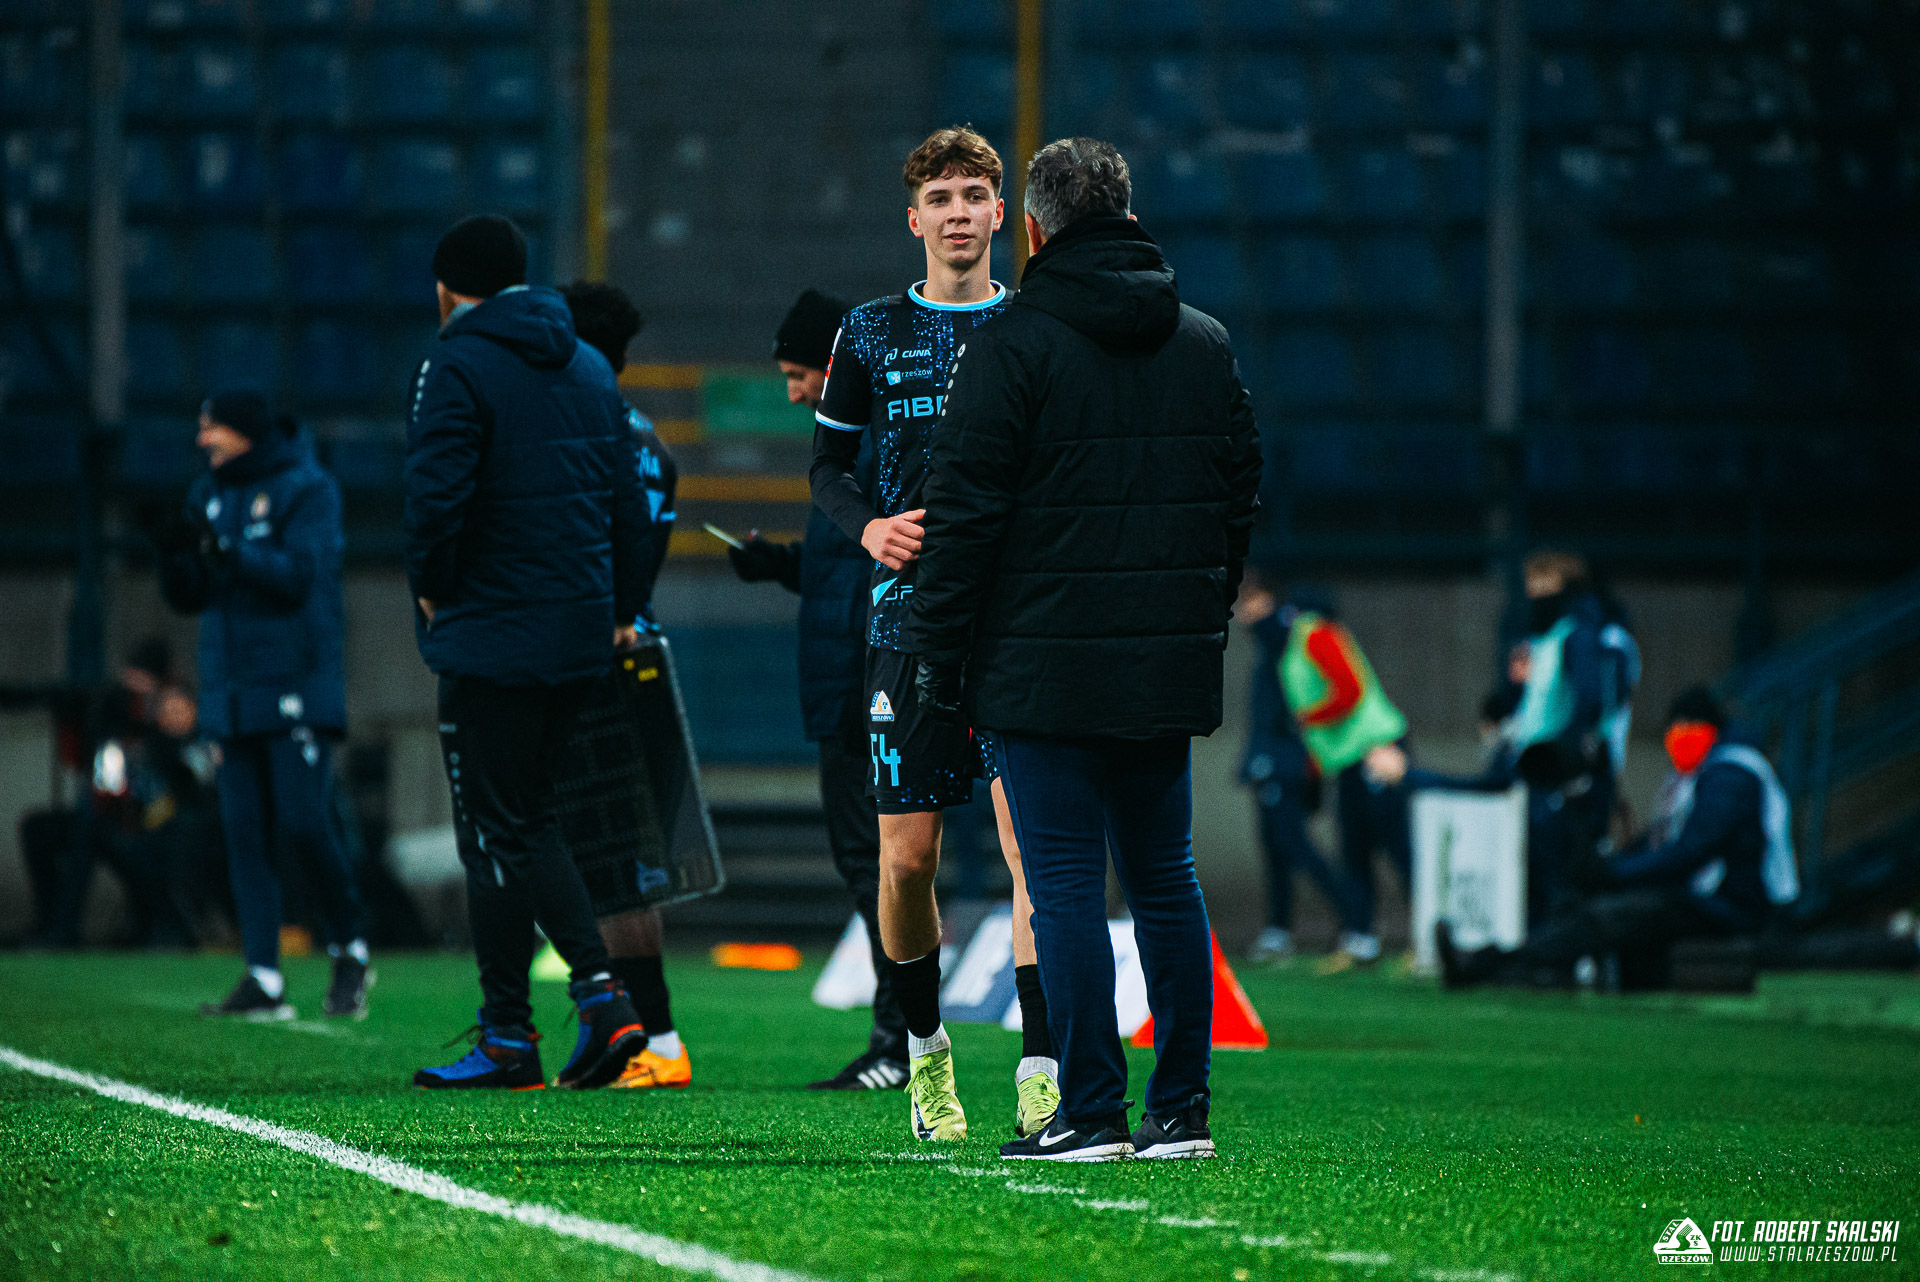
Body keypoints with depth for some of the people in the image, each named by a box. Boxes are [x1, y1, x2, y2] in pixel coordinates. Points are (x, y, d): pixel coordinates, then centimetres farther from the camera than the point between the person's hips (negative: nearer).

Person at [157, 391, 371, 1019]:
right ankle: (263, 979, -3)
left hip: (297, 689, -6)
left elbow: (299, 577, -16)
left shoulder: (307, 490, -5)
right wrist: (177, 559, -8)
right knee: (245, 832, -1)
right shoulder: (210, 495, 14)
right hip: (232, 694, 6)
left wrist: (227, 550, -26)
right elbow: (187, 597, 13)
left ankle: (351, 951, 8)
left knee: (304, 822, -12)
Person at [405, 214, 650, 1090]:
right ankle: (601, 992, 3)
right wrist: (622, 608, 19)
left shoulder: (458, 368, -10)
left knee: (497, 832, -1)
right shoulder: (586, 367, 13)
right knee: (529, 818, 17)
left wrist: (431, 585, -5)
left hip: (492, 635, -7)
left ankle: (507, 1038, 3)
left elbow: (437, 494, -21)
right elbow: (627, 498, 14)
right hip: (580, 636, 7)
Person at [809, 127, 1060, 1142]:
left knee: (1035, 842, -14)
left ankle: (1042, 1077, -17)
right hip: (912, 619, 1)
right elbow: (826, 465, 13)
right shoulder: (873, 334, 8)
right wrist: (868, 527, -7)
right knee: (908, 856, 1)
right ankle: (923, 1043, 24)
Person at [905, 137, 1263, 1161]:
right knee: (1165, 879, 11)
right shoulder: (1207, 345, 11)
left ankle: (1089, 1112, -6)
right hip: (1170, 669, 6)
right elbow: (1240, 497, 16)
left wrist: (935, 651, -4)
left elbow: (964, 510, -10)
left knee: (1065, 883, -4)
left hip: (1046, 671, -6)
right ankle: (1181, 1110, 10)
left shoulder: (1012, 347, -8)